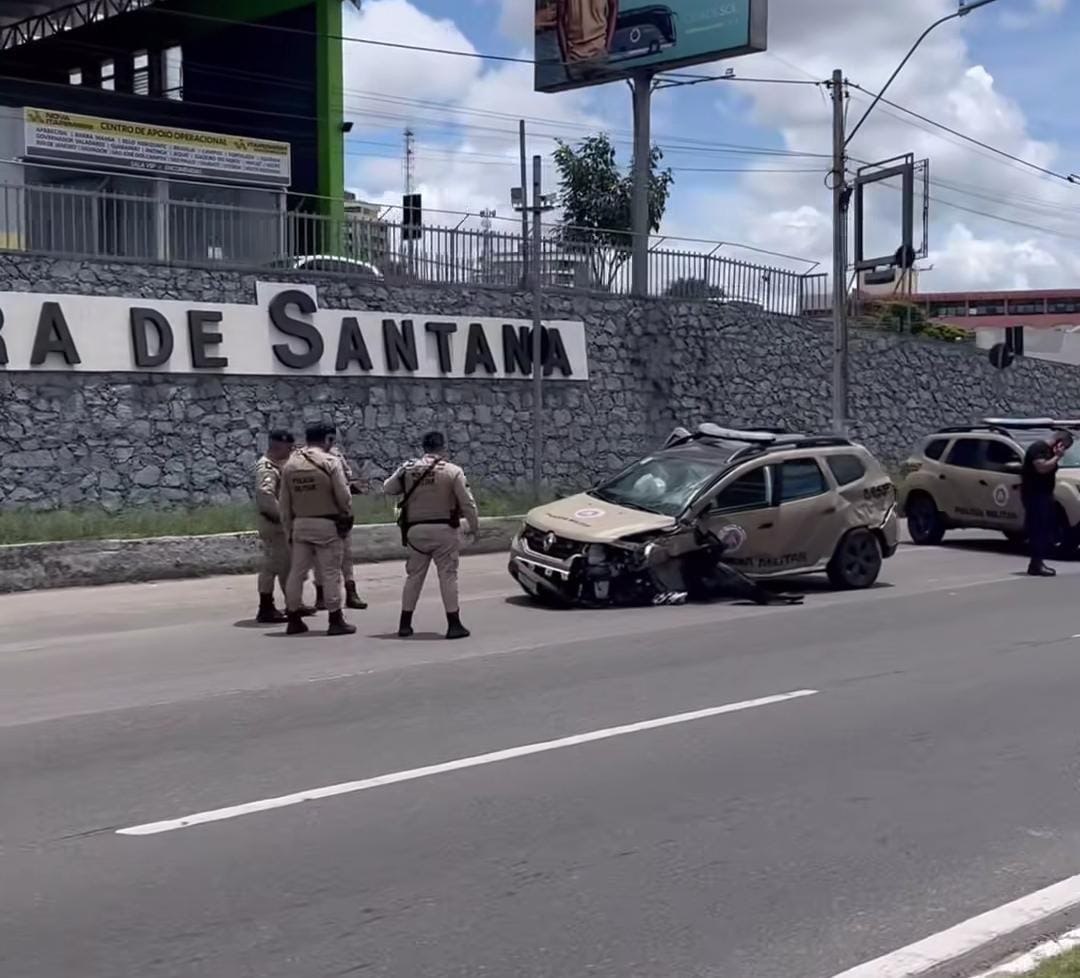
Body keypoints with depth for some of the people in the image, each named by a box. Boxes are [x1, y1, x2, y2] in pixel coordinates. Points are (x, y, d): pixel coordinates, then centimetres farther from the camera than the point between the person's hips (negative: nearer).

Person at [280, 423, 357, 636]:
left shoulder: (290, 465, 6)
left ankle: (294, 620, 15)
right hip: (326, 524, -5)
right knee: (330, 572, 0)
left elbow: (285, 503, 8)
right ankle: (336, 620, 3)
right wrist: (347, 516, 9)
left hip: (300, 524, 5)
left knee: (297, 571, 10)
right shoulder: (330, 462, -10)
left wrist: (289, 530, 15)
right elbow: (343, 496, -10)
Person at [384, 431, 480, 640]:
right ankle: (454, 625, 1)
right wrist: (474, 526, 4)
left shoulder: (408, 469, 1)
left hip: (416, 529, 3)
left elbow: (387, 488, 13)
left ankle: (405, 624, 16)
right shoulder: (452, 471, -8)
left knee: (414, 576, 13)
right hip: (444, 529, -3)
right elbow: (467, 503, -8)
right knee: (448, 575, 1)